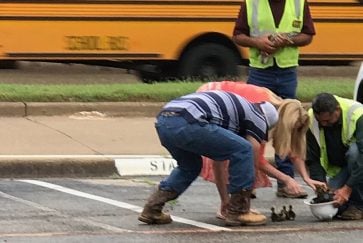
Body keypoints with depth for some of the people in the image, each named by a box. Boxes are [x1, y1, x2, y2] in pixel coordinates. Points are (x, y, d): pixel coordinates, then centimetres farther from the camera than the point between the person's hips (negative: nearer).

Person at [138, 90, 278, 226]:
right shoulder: (257, 116, 16)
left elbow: (219, 161, 45)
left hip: (163, 122, 9)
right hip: (186, 123, -9)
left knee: (190, 166, 33)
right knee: (243, 151, 4)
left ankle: (152, 209, 21)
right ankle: (238, 212, 8)